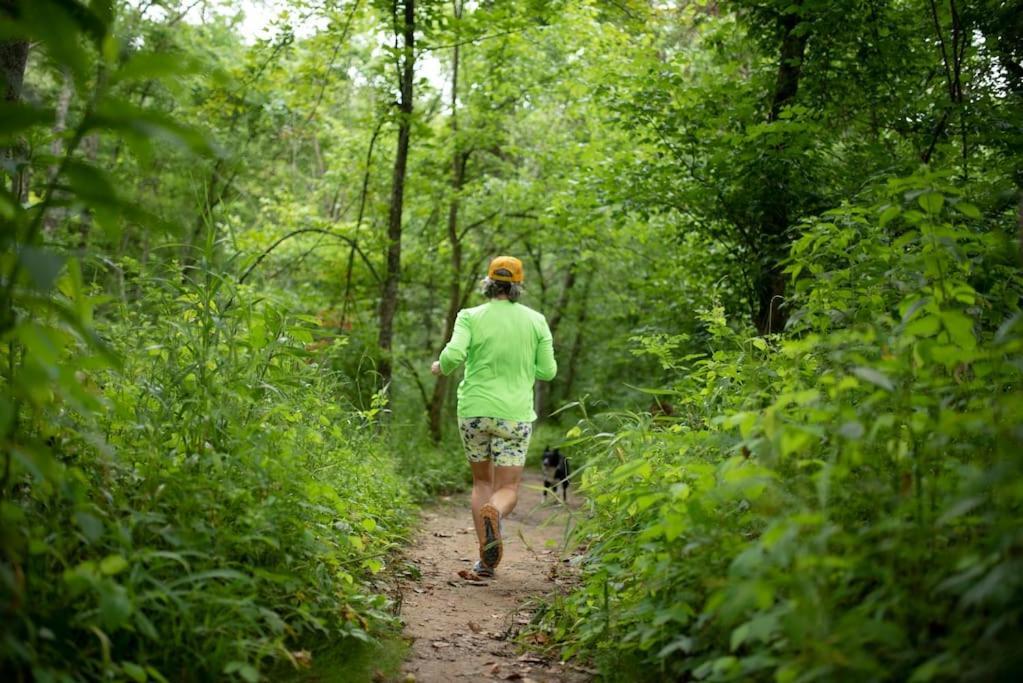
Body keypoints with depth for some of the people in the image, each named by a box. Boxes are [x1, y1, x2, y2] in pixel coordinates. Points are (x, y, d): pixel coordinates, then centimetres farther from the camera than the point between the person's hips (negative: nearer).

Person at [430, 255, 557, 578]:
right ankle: (493, 514, -33)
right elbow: (548, 371, 3)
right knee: (507, 489, 5)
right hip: (514, 415, 0)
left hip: (474, 411, 1)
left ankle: (486, 559, 10)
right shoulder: (535, 321, 1)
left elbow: (454, 355, -18)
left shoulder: (471, 317, -4)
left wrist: (440, 367, 5)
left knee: (482, 482, 18)